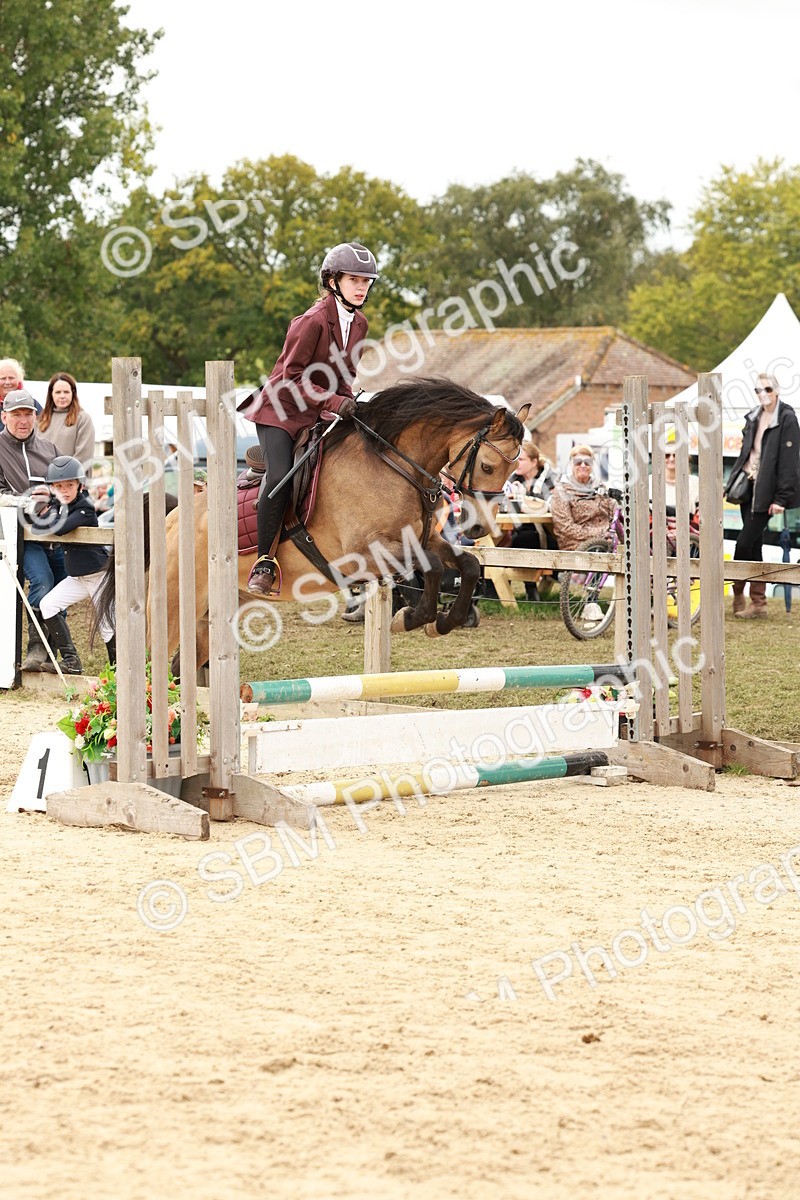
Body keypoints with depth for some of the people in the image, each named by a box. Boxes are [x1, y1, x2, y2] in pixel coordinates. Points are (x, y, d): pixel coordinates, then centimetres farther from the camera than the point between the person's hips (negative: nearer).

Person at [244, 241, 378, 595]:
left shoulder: (359, 324, 5)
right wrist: (334, 402, -26)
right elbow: (291, 377, -19)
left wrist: (348, 401, -2)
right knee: (280, 476, -25)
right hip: (282, 409, -8)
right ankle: (264, 563, -18)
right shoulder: (313, 321, -18)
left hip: (320, 416, 8)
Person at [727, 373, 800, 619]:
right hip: (748, 486, 7)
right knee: (753, 546, 9)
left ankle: (737, 594, 7)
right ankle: (758, 603, 14)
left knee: (745, 544, -8)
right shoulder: (754, 418, 13)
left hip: (766, 492, -7)